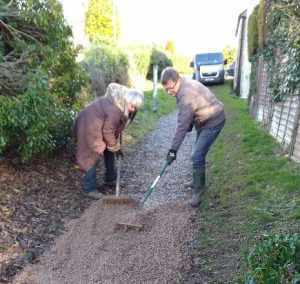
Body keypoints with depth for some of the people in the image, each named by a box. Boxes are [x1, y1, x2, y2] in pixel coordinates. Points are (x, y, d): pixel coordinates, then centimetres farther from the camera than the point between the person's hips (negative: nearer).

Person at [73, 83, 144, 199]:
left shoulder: (121, 102, -7)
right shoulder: (115, 110, -35)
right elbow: (108, 132, -25)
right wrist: (116, 148, -12)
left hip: (101, 124, 10)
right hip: (90, 125, -10)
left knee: (109, 151, 16)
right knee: (93, 156, -7)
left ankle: (110, 177, 32)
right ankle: (89, 189, 2)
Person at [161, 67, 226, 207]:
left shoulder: (186, 95, -32)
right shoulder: (184, 84, -1)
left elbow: (182, 125, -33)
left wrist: (173, 149, -31)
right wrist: (190, 124, 8)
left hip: (213, 122, -10)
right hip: (204, 121, 10)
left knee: (197, 156, -14)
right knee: (198, 154, 18)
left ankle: (199, 190, -1)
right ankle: (198, 182, 35)